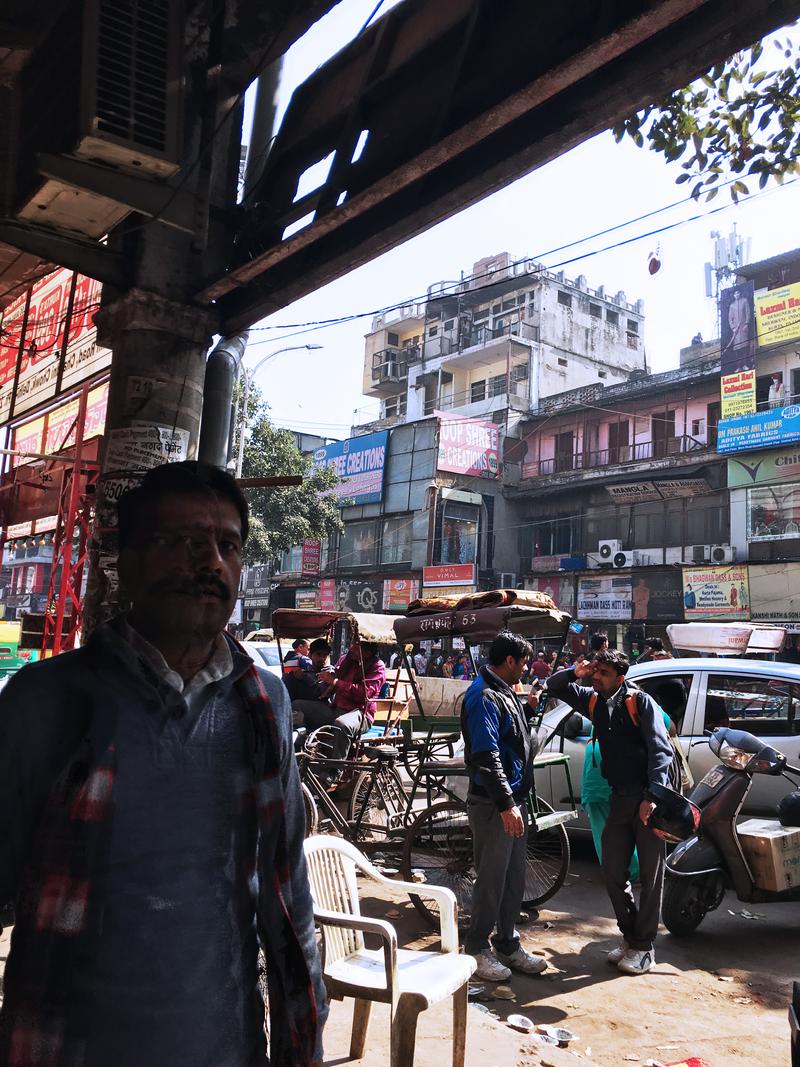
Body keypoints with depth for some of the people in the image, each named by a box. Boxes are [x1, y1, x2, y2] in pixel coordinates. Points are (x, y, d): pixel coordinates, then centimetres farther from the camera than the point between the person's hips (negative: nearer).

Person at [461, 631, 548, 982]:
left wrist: (530, 709, 13)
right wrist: (506, 803, -25)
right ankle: (477, 949, 16)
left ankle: (508, 945, 29)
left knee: (514, 879, 17)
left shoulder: (504, 692, 15)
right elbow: (486, 755, -24)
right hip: (493, 805, -10)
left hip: (514, 799, 10)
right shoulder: (483, 696, -17)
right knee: (492, 880, 1)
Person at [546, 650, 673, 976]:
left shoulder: (641, 702, -10)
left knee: (650, 875, 3)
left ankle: (644, 946, 15)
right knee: (613, 873, 10)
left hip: (649, 799, -6)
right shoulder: (594, 701, 7)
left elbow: (661, 750, -15)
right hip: (619, 799, 6)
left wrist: (652, 797, -23)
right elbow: (554, 687, 17)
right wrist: (575, 673, -4)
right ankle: (630, 936, 26)